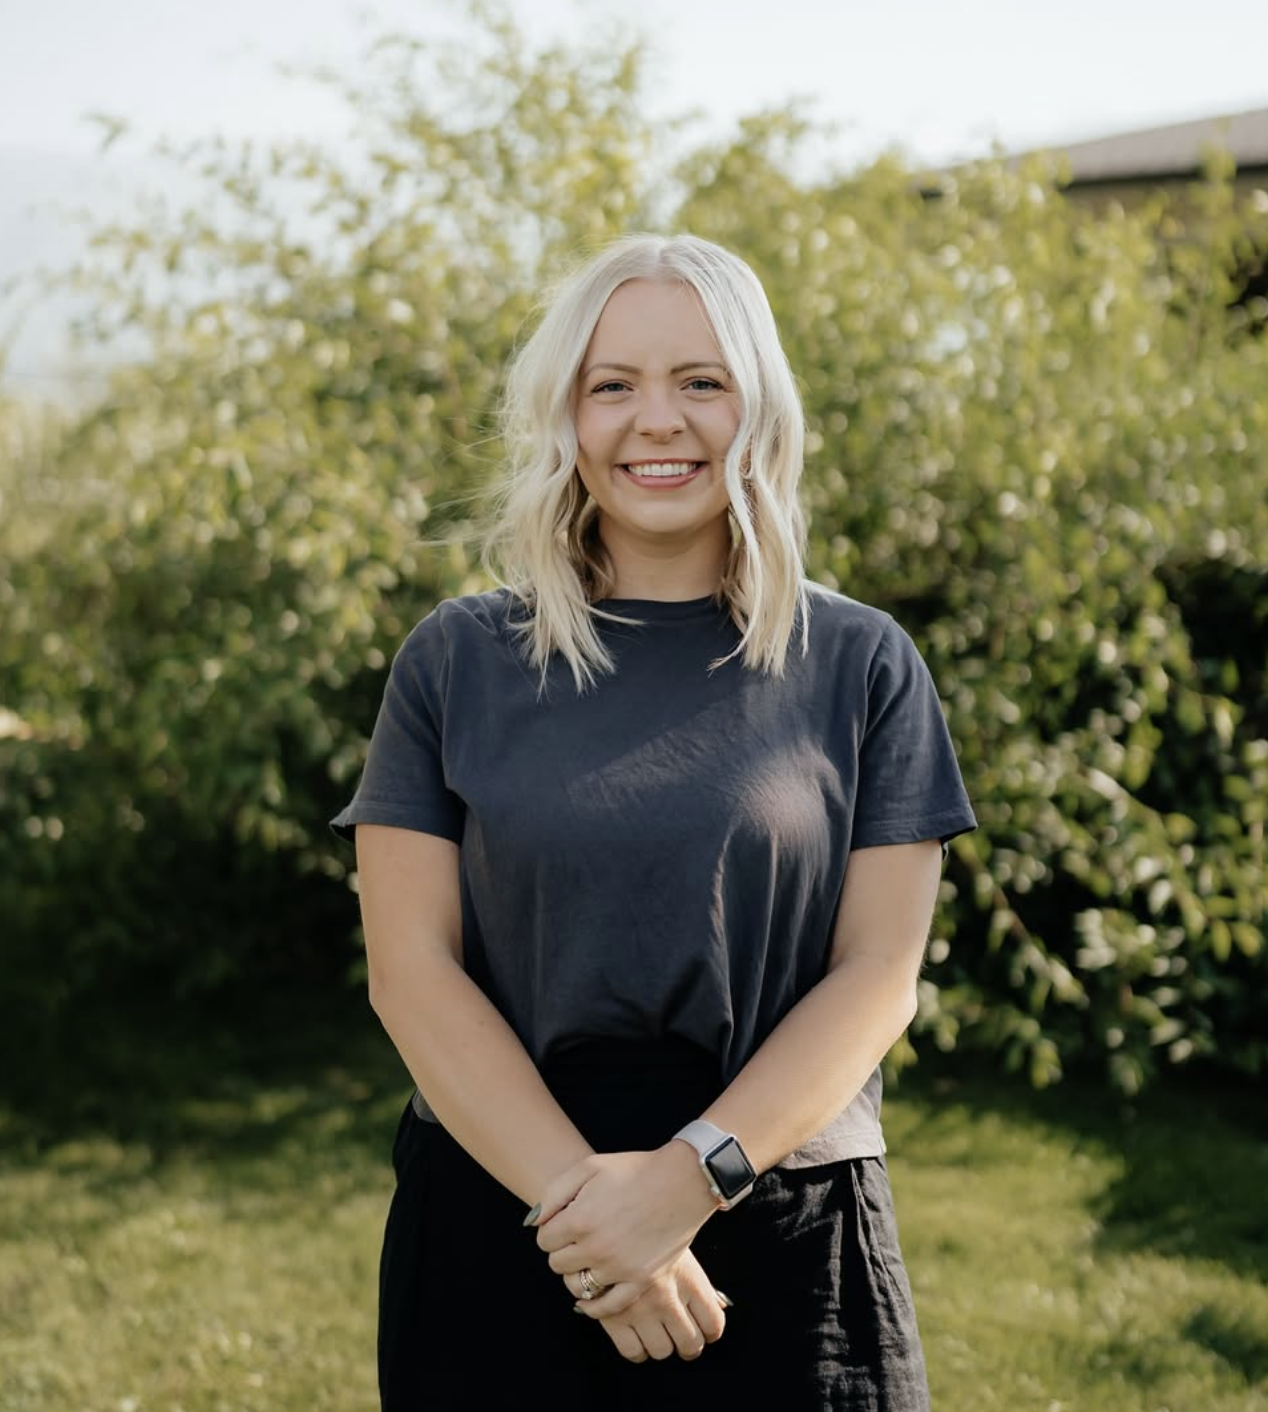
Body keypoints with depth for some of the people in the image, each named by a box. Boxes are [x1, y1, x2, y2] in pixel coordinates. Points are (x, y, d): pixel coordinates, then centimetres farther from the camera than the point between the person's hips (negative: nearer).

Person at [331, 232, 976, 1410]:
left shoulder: (860, 667, 2)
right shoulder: (458, 663, 2)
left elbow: (879, 971, -4)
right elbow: (411, 968, -4)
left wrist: (691, 1177, -17)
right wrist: (581, 1200, -15)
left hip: (782, 1242, 0)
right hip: (494, 1226, 0)